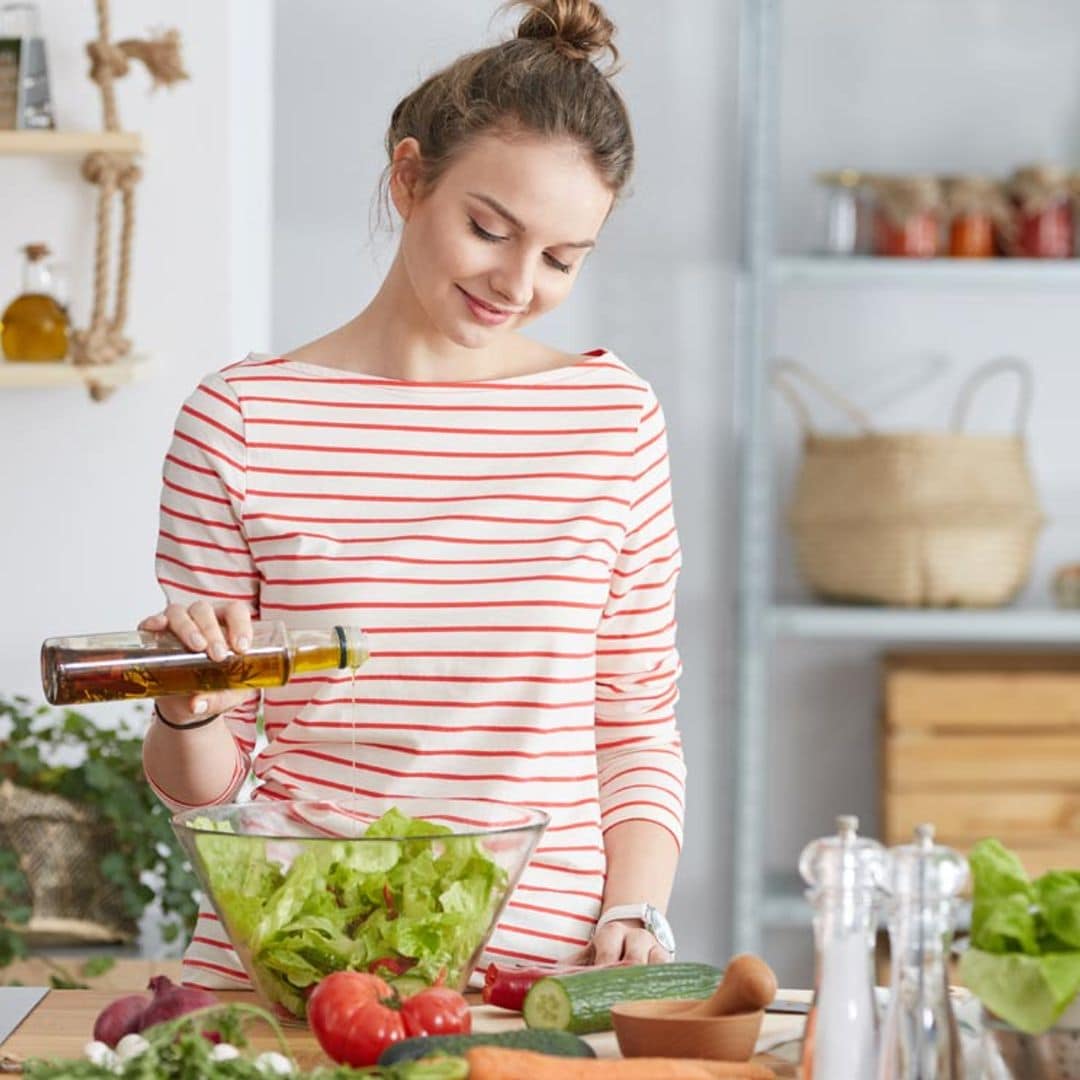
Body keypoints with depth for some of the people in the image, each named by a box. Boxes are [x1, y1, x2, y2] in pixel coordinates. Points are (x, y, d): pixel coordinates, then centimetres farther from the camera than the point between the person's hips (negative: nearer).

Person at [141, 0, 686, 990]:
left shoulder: (614, 418, 7)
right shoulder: (241, 421, 3)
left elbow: (639, 730, 13)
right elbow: (202, 788, 9)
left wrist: (629, 914, -1)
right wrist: (189, 710, -12)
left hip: (539, 963, 1)